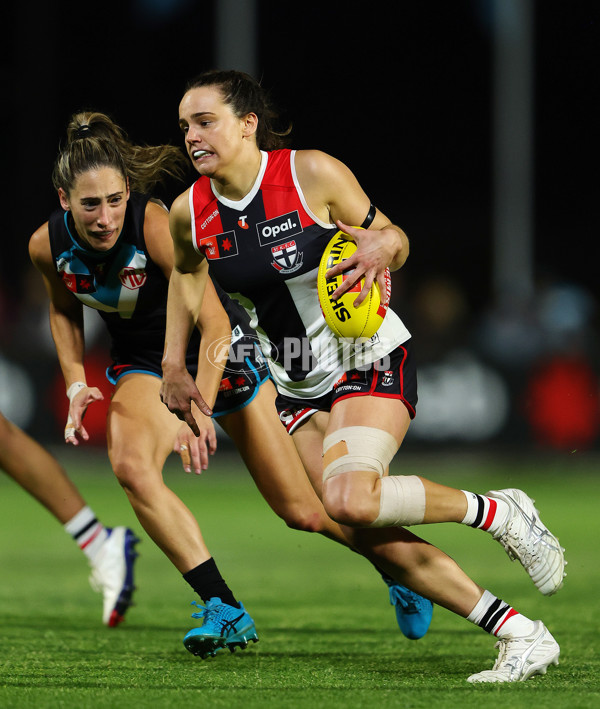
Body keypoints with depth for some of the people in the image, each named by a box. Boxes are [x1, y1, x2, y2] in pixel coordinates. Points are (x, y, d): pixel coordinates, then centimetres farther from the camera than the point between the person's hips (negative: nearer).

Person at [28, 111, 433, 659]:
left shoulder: (156, 225, -32)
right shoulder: (48, 245, -16)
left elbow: (214, 324, -34)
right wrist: (77, 384, -7)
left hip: (216, 352, -3)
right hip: (142, 363, 3)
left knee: (302, 511, 1)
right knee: (131, 465, -31)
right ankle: (226, 610, -25)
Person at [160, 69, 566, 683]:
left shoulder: (314, 174, -15)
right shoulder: (190, 213, -3)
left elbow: (391, 238, -3)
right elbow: (186, 274, 20)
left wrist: (381, 246, -26)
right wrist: (174, 368, 14)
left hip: (370, 362, -5)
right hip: (296, 392, 5)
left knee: (350, 499, -30)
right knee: (363, 534, -10)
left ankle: (498, 512, -7)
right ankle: (522, 635, -3)